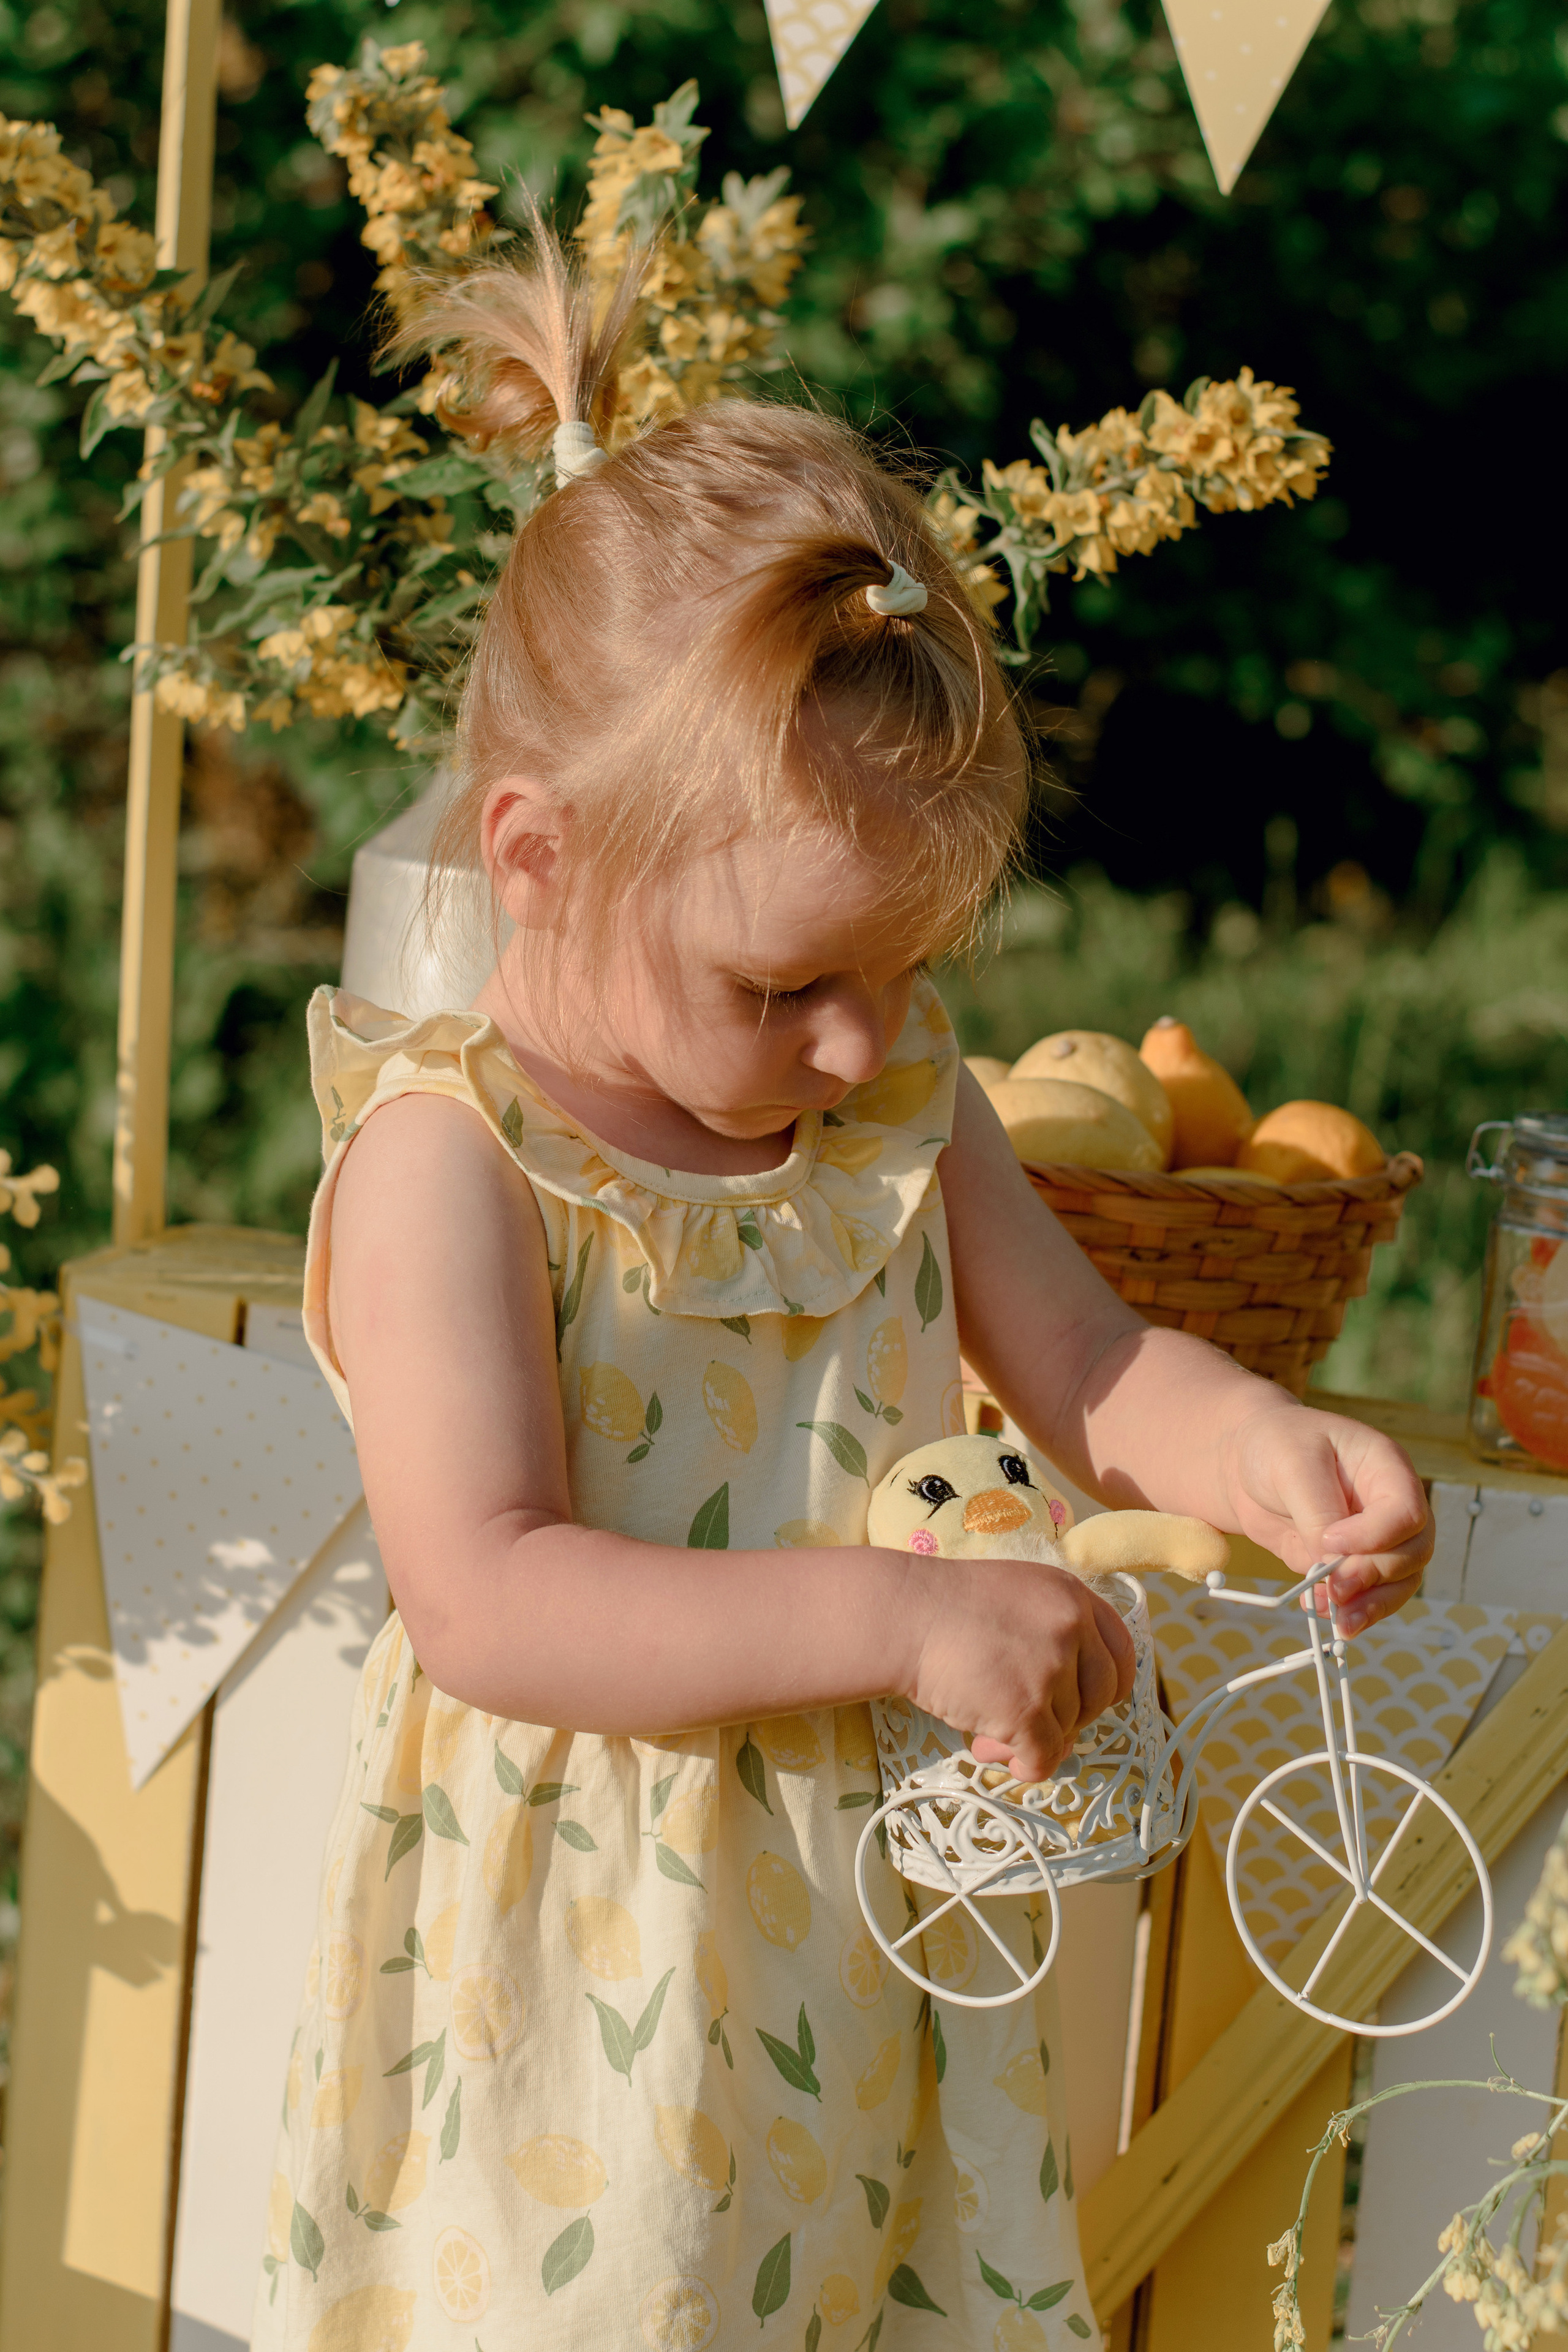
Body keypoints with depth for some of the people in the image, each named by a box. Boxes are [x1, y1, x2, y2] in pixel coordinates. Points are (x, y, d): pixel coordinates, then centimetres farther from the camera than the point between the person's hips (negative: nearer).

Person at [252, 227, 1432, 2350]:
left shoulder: (905, 1105, 4)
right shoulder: (448, 1163, -17)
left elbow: (1083, 1367, 12)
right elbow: (493, 1603, -25)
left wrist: (1257, 1452, -11)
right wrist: (906, 1619, -31)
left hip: (881, 1926, 6)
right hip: (589, 1984, -6)